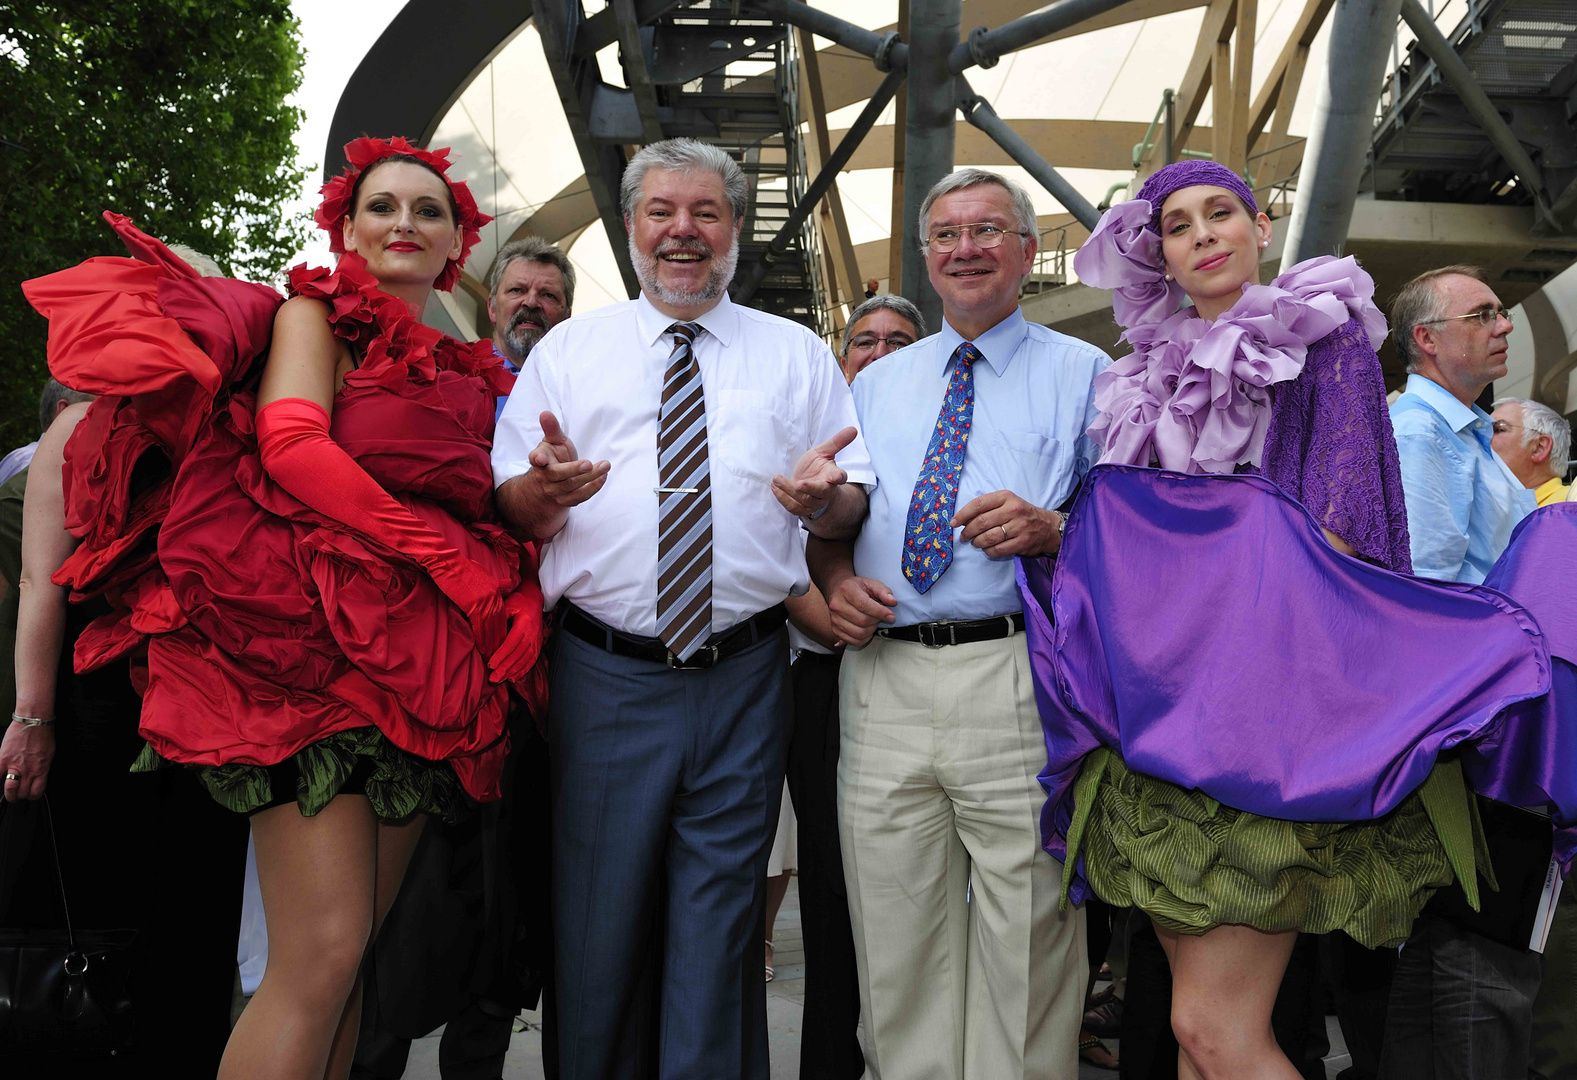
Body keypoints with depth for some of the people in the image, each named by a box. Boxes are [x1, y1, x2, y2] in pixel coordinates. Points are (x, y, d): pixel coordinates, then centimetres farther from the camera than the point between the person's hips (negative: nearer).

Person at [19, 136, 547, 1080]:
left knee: (357, 947, 7)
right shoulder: (317, 316, 7)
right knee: (323, 951, -13)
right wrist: (440, 556, -13)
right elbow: (290, 444, -10)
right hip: (317, 639, -6)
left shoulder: (468, 371, 23)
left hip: (426, 670, 6)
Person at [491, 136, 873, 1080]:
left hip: (746, 679, 0)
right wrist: (545, 485, -17)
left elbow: (856, 508, 7)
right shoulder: (569, 348, 10)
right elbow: (509, 509, 5)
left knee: (721, 925, 9)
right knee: (598, 922, 10)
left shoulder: (798, 355, 11)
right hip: (605, 674, 0)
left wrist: (823, 498, -16)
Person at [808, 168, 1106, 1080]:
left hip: (1021, 685, -3)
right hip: (883, 678, 4)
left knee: (1025, 948, 3)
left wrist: (1049, 529, -16)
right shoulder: (875, 384, 21)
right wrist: (836, 581, 1)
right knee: (898, 949, 11)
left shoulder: (1085, 374, 9)